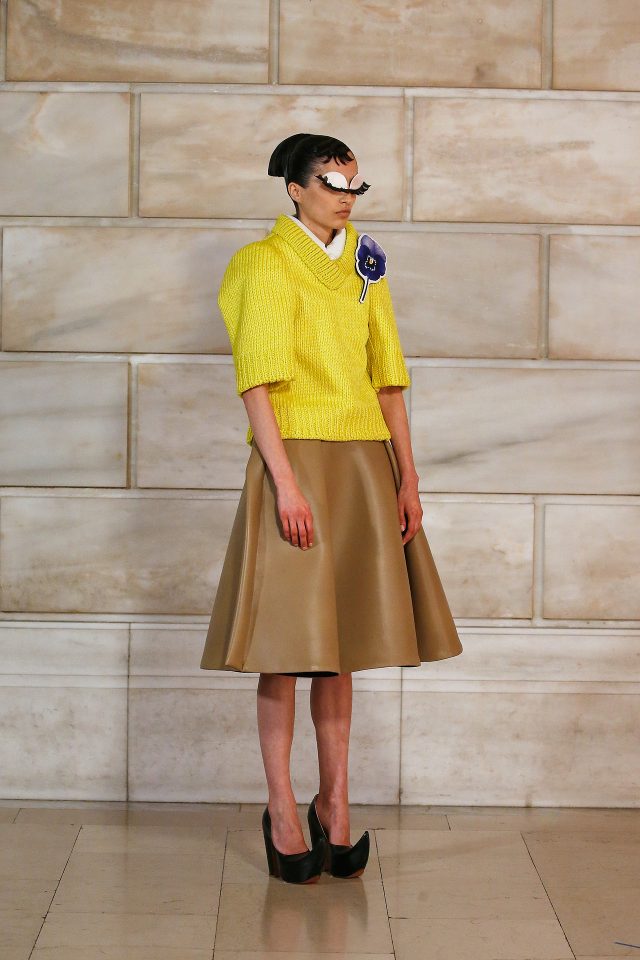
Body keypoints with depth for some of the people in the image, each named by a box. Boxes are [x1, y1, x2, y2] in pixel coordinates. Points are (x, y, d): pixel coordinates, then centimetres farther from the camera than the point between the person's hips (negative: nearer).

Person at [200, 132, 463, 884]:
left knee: (342, 643, 9)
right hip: (296, 458, -5)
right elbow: (256, 381, -10)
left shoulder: (364, 271, 15)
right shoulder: (263, 264, -2)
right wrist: (285, 481, -18)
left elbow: (387, 378, 14)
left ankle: (334, 801, 16)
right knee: (287, 642, -3)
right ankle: (281, 809, 5)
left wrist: (407, 476, 6)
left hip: (364, 466, 6)